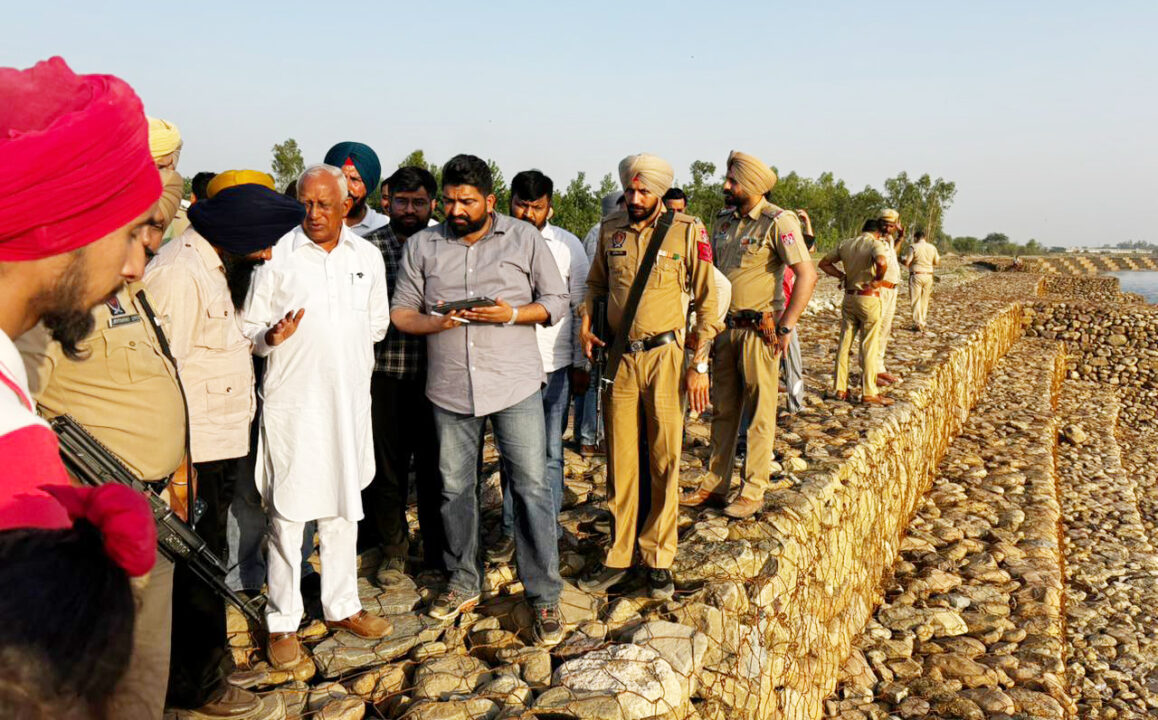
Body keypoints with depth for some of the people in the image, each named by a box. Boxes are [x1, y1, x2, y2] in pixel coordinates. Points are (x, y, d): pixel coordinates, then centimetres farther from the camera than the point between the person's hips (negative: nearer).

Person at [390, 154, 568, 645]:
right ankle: (463, 584, 31)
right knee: (455, 488, 12)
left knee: (531, 487, -2)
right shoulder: (422, 246, 7)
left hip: (515, 385, -2)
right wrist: (434, 323, -14)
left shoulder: (525, 239, 2)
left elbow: (557, 301, 3)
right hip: (449, 388, 3)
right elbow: (401, 311, 7)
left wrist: (512, 314, -15)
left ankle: (544, 596, 9)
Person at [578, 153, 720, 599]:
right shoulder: (610, 229, 7)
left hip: (664, 357, -3)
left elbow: (707, 299, -2)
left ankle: (659, 558, 15)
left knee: (664, 461, 3)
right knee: (620, 461, 8)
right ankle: (619, 555, 19)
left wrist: (700, 364, -7)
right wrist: (586, 324, 3)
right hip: (618, 357, 3)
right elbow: (596, 284, 22)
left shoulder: (687, 231, -4)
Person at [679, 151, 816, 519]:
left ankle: (753, 492, 11)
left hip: (759, 330, -7)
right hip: (725, 327, 7)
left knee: (760, 413, 2)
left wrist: (786, 327, -17)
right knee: (723, 410, 12)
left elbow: (807, 275, -16)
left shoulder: (778, 221, -11)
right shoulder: (723, 220, 11)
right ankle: (714, 484, 21)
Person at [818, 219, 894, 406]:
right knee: (869, 346, 1)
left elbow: (824, 263, 12)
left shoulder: (846, 244, 7)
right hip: (868, 298, -5)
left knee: (844, 343, 11)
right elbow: (882, 262, -31)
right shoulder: (876, 244, -10)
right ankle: (868, 392, 5)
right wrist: (878, 279, -14)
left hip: (849, 297, 5)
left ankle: (839, 388, 15)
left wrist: (843, 276, 9)